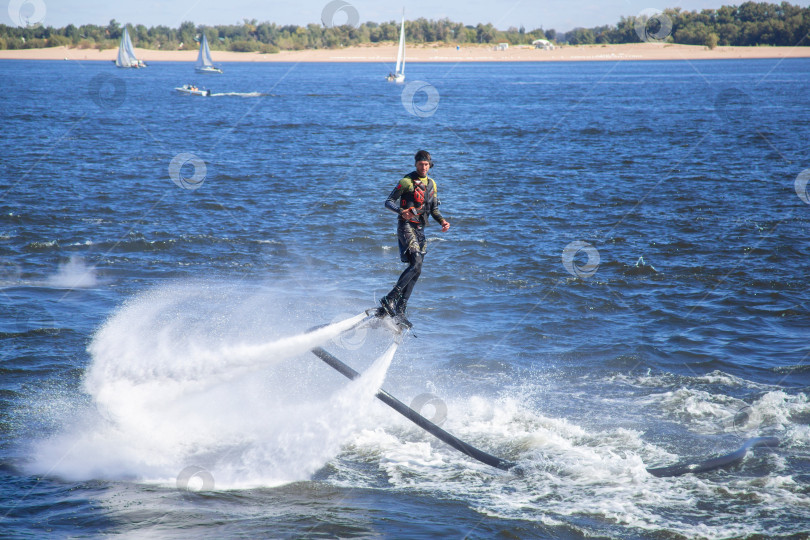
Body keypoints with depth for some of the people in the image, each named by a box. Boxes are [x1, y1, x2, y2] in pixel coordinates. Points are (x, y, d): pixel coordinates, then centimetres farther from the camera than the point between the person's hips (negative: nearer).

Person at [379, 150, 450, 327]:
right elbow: (389, 202, -6)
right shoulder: (407, 181, -4)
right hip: (406, 226, -7)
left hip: (420, 229, 7)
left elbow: (434, 209, 20)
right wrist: (401, 211, -26)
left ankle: (400, 310, 5)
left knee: (415, 271, 2)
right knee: (416, 265, -23)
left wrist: (442, 221, 0)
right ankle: (389, 299, -24)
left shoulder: (431, 184, 15)